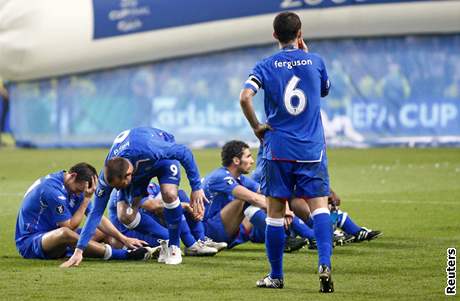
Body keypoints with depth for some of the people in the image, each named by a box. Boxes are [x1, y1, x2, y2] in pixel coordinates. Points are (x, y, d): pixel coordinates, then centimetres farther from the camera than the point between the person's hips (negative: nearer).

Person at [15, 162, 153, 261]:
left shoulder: (75, 187, 5)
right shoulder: (52, 189, -23)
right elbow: (70, 226, -21)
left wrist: (124, 239, -2)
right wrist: (87, 199, -18)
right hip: (29, 242, -10)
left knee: (102, 232, 9)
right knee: (64, 233, -39)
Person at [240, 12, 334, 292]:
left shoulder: (266, 66, -2)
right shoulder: (315, 61, 2)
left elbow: (245, 97, -18)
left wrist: (257, 126, -3)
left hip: (279, 150, 0)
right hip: (312, 150, 0)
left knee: (275, 213, 8)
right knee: (320, 206, -3)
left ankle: (276, 276, 13)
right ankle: (324, 264, -24)